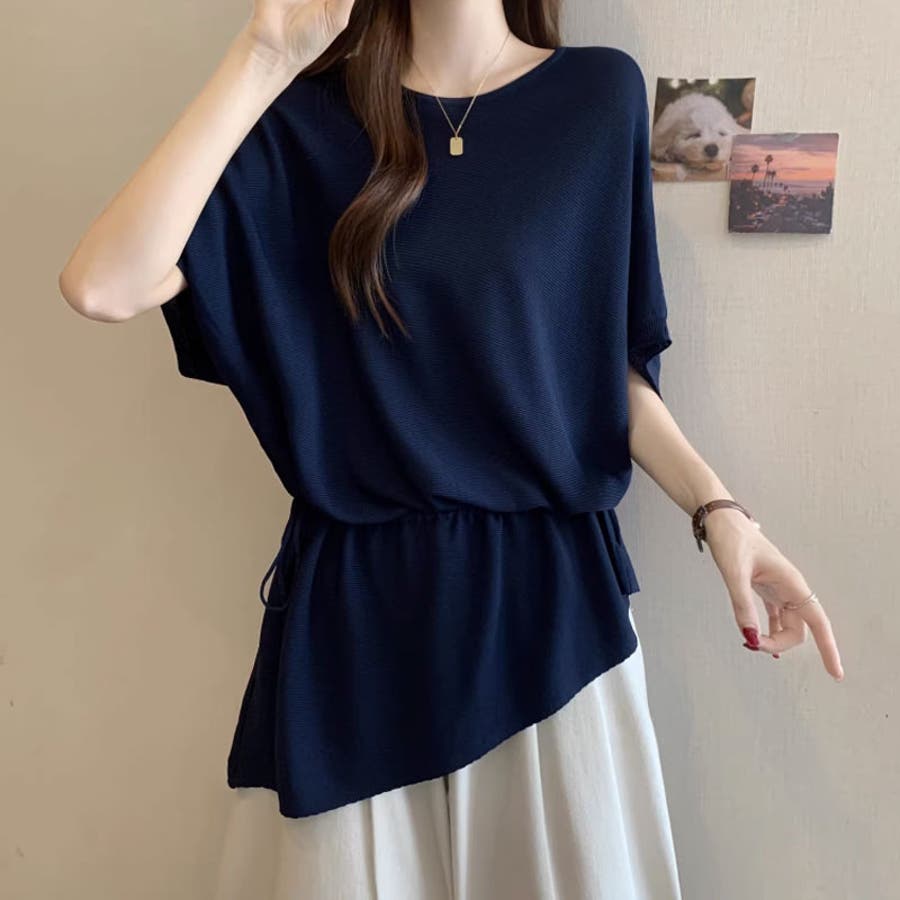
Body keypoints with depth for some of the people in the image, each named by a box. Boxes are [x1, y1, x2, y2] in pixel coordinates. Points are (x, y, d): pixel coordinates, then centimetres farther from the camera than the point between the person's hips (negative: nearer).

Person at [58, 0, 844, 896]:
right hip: (357, 596, 0)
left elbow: (610, 360, 7)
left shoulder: (600, 92, 2)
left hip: (552, 587, 1)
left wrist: (717, 508, -4)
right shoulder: (307, 116, -1)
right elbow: (104, 285, -16)